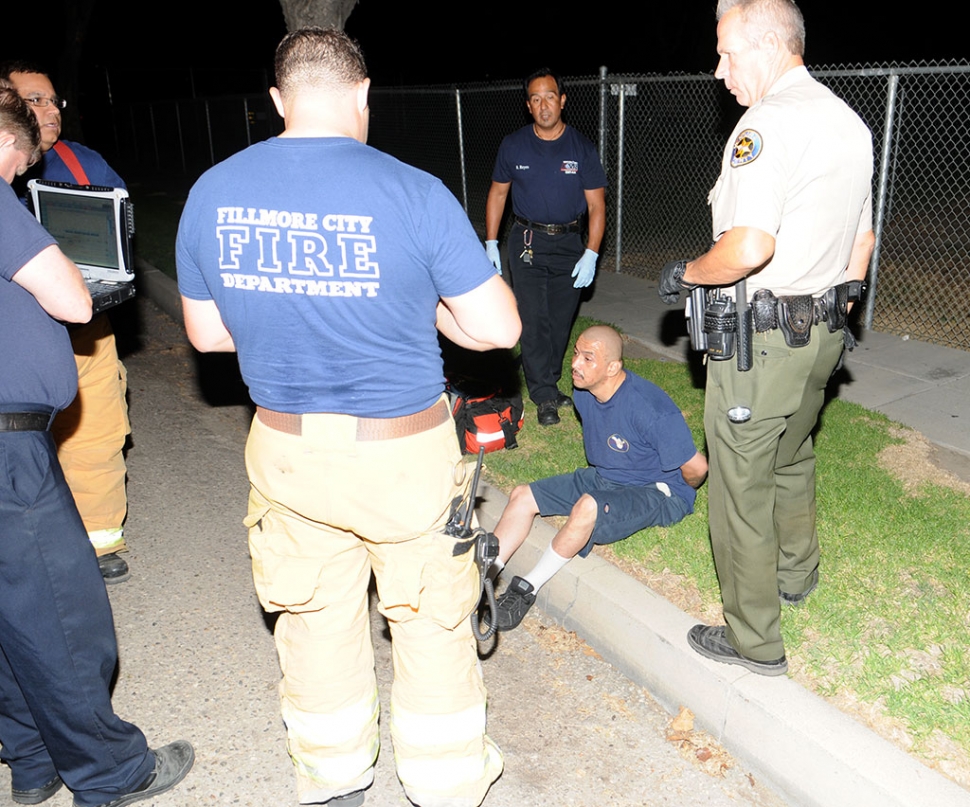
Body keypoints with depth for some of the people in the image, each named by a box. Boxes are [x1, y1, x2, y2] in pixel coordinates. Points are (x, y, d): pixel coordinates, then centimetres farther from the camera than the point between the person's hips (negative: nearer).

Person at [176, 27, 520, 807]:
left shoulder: (212, 193, -2)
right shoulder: (414, 193, -15)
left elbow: (206, 332, 7)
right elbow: (497, 328, -12)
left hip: (285, 448, 4)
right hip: (404, 453, -3)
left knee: (316, 619, 22)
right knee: (431, 623, 17)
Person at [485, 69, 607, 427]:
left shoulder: (581, 148, -2)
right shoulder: (514, 145, 0)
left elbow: (596, 205, -1)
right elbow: (497, 193, 9)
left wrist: (591, 254, -10)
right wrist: (491, 243, 4)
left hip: (569, 243, 1)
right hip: (527, 242, -1)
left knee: (561, 321, 7)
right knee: (533, 320, -7)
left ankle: (544, 381, 25)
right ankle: (545, 396, 0)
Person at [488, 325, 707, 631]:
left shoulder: (647, 407, -29)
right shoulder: (584, 393, -4)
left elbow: (696, 468, -20)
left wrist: (682, 492, -2)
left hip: (657, 492, -8)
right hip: (602, 478, 8)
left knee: (588, 506, -37)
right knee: (523, 495, -4)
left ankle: (526, 590, -20)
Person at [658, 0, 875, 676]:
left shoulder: (768, 120, -18)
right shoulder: (850, 123, 11)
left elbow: (749, 246, -29)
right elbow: (863, 239, 17)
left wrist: (686, 274, -11)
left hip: (759, 337, -9)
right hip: (823, 333, 9)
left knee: (742, 486, 2)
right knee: (792, 457, 27)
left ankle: (754, 640, 14)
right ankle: (796, 574, 47)